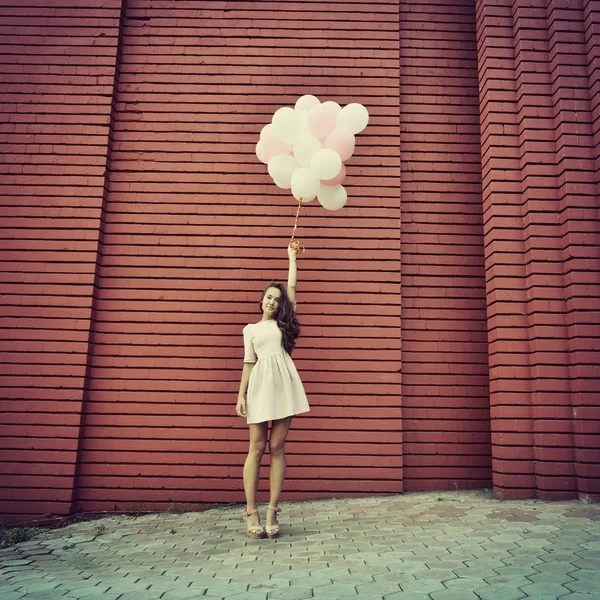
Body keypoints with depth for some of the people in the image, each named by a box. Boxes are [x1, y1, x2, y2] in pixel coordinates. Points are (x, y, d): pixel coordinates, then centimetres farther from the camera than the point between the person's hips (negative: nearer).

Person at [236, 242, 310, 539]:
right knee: (257, 448, -3)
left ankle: (272, 512, 2)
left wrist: (291, 257, 28)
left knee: (277, 448, -1)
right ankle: (251, 512, 1)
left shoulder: (283, 322, 17)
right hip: (260, 385, 0)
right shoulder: (250, 329, 16)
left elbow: (291, 286, 19)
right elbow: (248, 362, 10)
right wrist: (241, 394, 0)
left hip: (284, 384, 1)